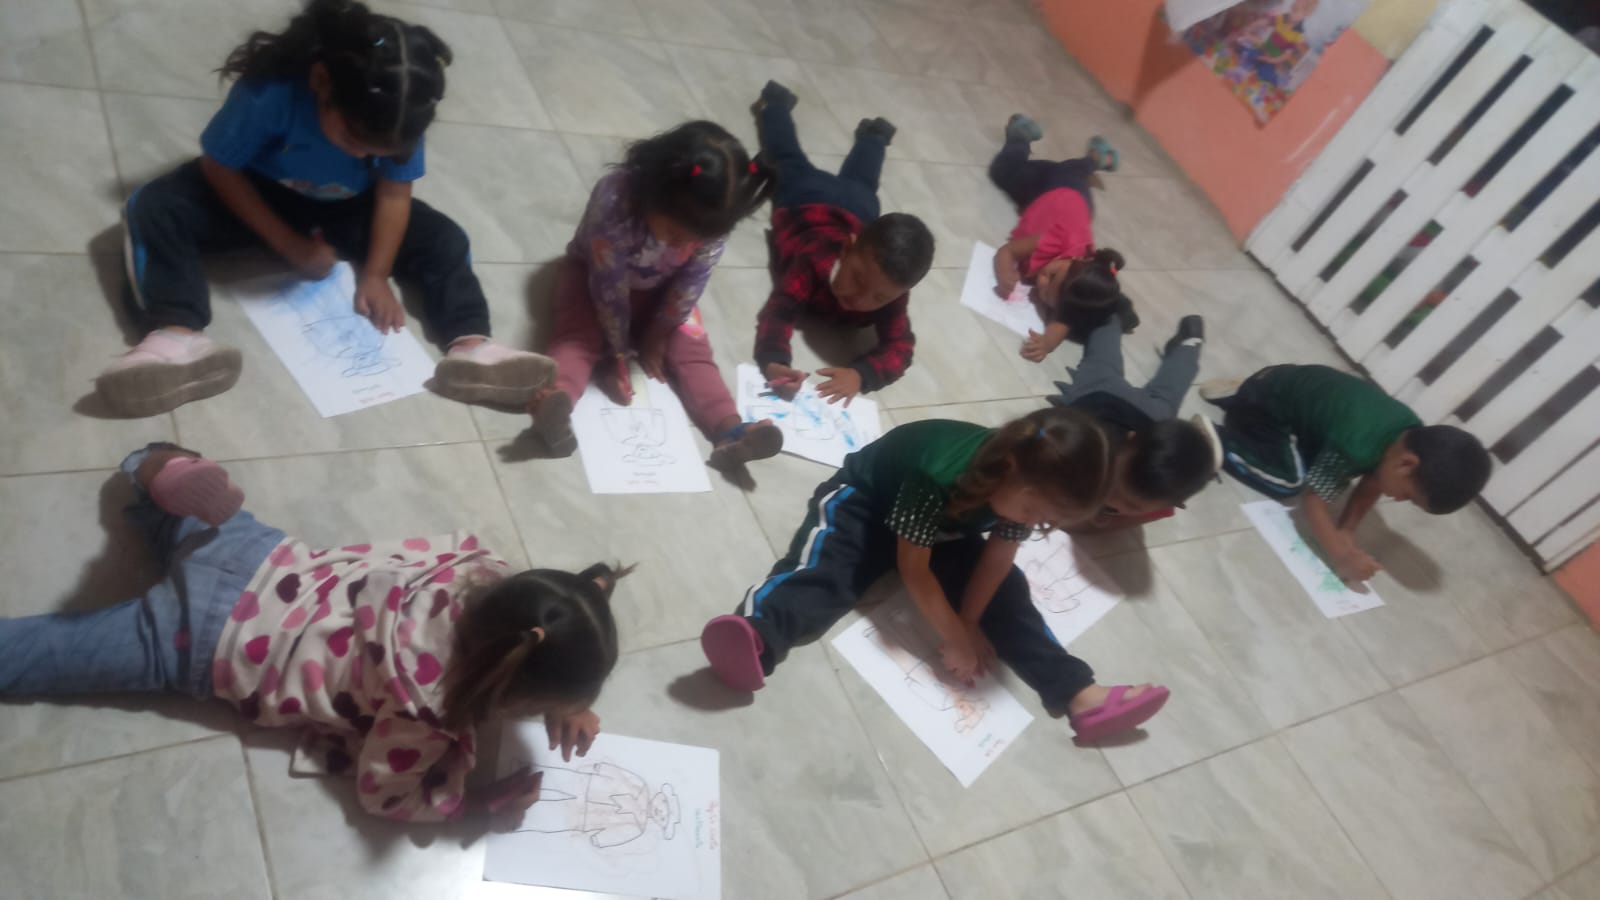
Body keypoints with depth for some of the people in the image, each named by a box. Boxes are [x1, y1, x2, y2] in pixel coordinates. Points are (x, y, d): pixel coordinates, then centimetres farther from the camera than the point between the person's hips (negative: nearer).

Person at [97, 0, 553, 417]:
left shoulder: (395, 115, -26)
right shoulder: (271, 91, -34)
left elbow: (394, 194, -15)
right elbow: (219, 167, -21)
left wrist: (376, 273, -23)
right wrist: (290, 245, -23)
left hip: (346, 208, 2)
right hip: (257, 195, -2)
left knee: (444, 239, -16)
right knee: (155, 208, -27)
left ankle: (470, 347, -32)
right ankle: (177, 337, -45)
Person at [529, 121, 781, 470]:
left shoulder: (707, 217, -30)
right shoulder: (616, 201, -40)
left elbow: (691, 282, -16)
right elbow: (610, 287, -31)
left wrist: (657, 333, -9)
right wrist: (618, 354, -24)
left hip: (661, 287, 3)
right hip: (597, 272, -2)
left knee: (690, 347, -14)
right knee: (580, 333, -28)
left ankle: (729, 431, -25)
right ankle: (557, 406, -49)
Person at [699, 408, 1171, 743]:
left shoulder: (1028, 485, -22)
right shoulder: (939, 477, -41)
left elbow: (997, 559, -12)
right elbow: (913, 567, -31)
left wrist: (970, 621, -16)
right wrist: (955, 638, -27)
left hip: (945, 527, 6)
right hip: (865, 498, -6)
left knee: (1007, 593, -7)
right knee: (824, 566, -33)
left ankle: (1079, 695, -10)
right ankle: (756, 638, -57)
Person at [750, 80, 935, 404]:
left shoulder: (890, 293, -42)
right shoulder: (815, 262, -50)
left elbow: (900, 346, -41)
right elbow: (777, 312, -52)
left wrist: (861, 374, -62)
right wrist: (773, 360, -74)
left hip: (857, 210, 2)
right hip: (809, 200, -2)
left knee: (858, 183, 37)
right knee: (792, 160, 30)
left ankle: (874, 135, 65)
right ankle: (776, 102, 55)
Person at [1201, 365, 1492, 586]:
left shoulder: (1415, 438, -13)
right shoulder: (1357, 446, -37)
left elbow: (1371, 483, -1)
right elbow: (1313, 499, -29)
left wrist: (1345, 530, -13)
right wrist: (1341, 557, -35)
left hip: (1301, 386, 8)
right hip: (1268, 398, -8)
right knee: (1288, 483, -20)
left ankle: (1238, 396, 24)